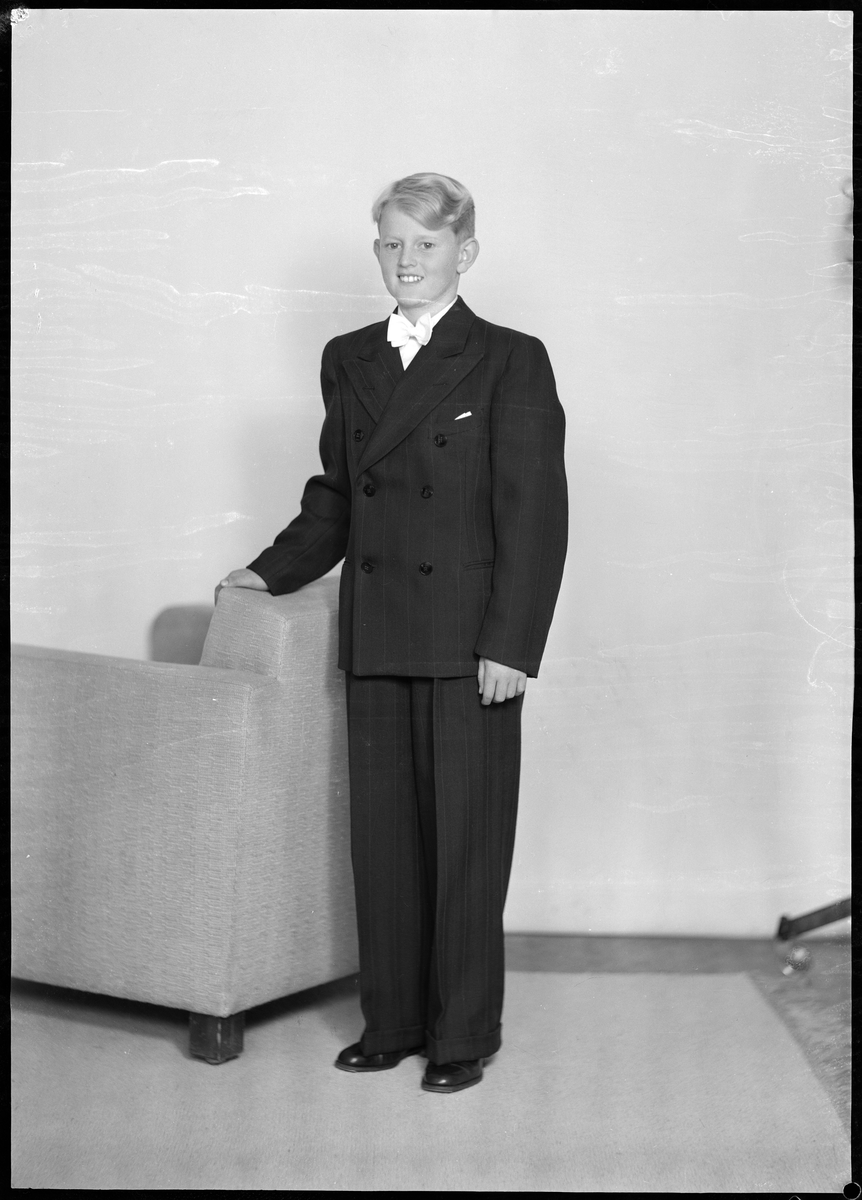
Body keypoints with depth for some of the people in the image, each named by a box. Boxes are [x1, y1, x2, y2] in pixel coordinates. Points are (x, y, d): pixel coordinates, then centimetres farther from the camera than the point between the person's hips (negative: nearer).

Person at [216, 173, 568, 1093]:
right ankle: (392, 1021, 21)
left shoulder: (510, 362, -4)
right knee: (381, 833, 9)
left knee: (467, 836, 1)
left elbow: (535, 514, -8)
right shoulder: (347, 362, 13)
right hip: (375, 637, 5)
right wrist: (271, 572, 9)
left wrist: (510, 645, -14)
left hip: (469, 641, -5)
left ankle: (464, 1034, 13)